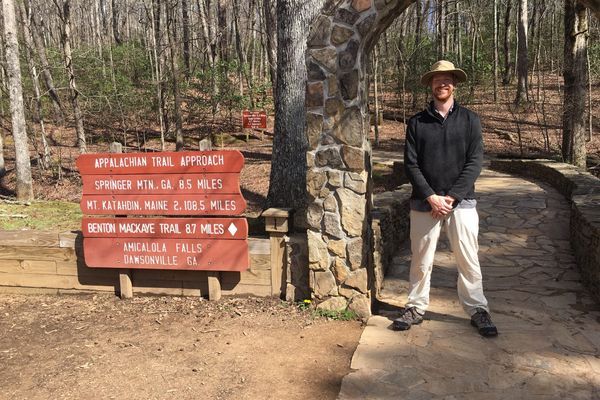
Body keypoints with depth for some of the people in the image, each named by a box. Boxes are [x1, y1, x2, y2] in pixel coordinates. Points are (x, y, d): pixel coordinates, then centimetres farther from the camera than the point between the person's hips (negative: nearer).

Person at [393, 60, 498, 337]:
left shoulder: (469, 120, 3)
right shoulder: (417, 122, 4)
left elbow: (475, 162, -3)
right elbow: (410, 164, -1)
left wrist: (451, 197, -12)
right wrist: (432, 197, -12)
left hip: (461, 202, 0)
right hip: (424, 203, 1)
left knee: (468, 260, 4)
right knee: (421, 260, 8)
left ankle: (477, 310, 18)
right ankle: (416, 308, 21)